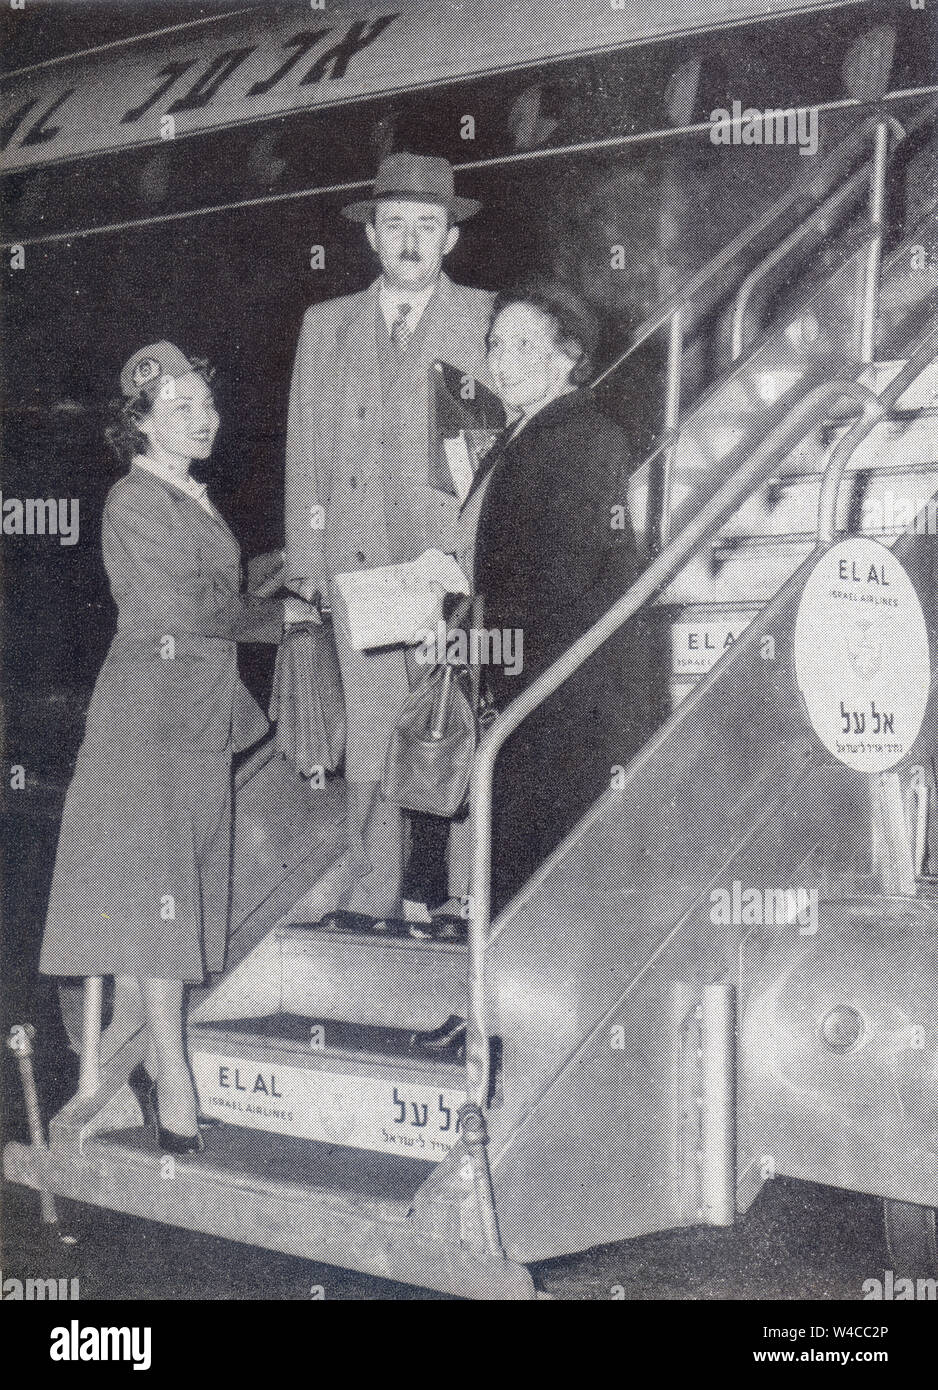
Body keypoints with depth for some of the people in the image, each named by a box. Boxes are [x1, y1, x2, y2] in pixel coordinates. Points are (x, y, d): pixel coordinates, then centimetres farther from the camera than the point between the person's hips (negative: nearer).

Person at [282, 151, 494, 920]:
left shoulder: (488, 320, 7)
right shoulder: (326, 325, 17)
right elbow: (306, 446, 15)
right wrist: (307, 559, 6)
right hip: (357, 562, 3)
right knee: (368, 738, 3)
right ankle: (374, 899, 11)